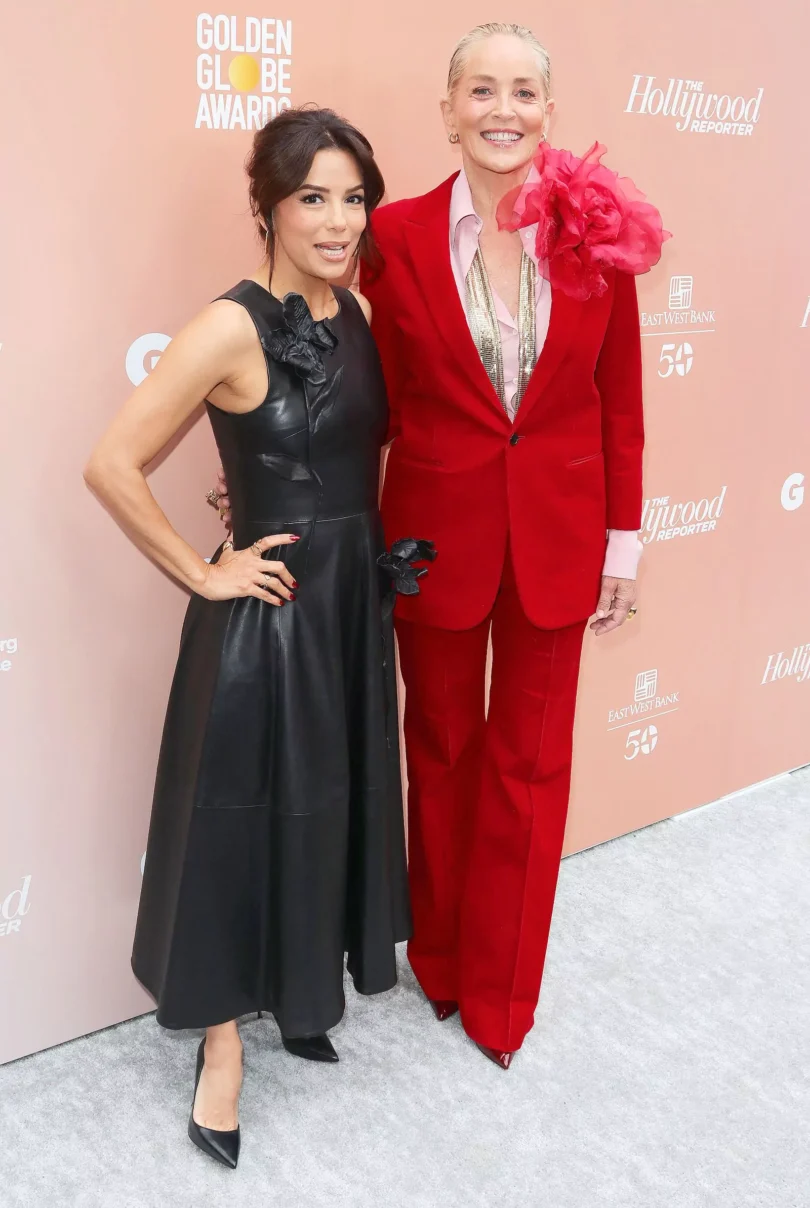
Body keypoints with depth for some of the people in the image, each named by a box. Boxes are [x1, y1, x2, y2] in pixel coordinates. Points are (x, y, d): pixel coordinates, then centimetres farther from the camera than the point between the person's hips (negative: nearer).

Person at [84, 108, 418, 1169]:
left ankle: (300, 991, 42)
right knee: (244, 819, 7)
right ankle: (223, 1045, 27)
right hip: (265, 617, -7)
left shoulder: (355, 315, 4)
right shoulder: (234, 328, -18)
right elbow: (113, 465, -20)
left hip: (356, 605, 7)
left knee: (335, 807, 18)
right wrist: (203, 573, -14)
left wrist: (376, 556, 8)